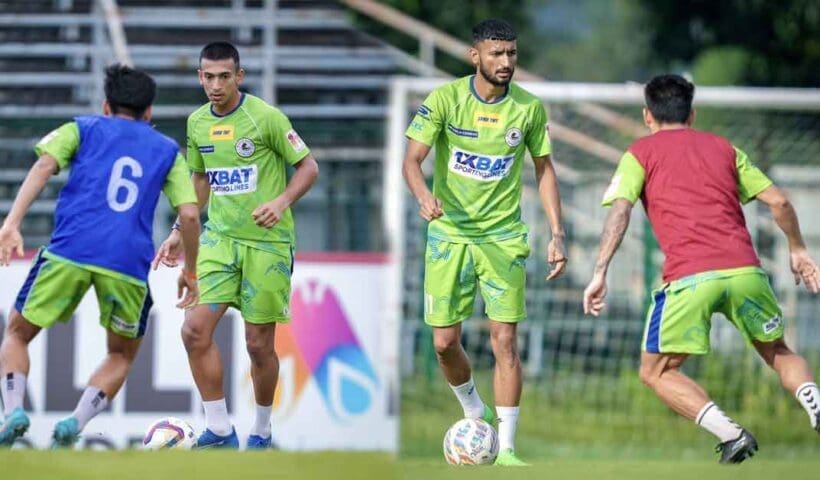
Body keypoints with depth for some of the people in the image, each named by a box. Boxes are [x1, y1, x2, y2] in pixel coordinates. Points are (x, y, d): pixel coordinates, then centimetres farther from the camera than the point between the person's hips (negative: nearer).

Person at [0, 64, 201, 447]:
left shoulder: (83, 129, 20)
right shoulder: (167, 151, 23)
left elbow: (44, 165, 0)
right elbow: (189, 215, 12)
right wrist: (190, 271, 25)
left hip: (69, 251, -1)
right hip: (129, 265, 1)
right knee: (122, 355, 23)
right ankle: (76, 423, -2)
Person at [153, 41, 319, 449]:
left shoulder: (265, 117, -10)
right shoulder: (197, 123, 7)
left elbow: (308, 167, -5)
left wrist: (281, 202, -21)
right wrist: (179, 233, 15)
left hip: (267, 242, -5)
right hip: (219, 237, 5)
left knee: (259, 343, 0)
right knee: (195, 329, -10)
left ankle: (261, 431, 20)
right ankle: (219, 430, -1)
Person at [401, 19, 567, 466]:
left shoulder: (529, 108, -3)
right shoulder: (445, 98, -9)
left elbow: (544, 169, 8)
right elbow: (412, 159, -12)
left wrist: (557, 234, 1)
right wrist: (424, 196, -34)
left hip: (502, 237, 0)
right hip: (449, 234, 0)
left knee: (505, 342, -8)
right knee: (445, 342, 1)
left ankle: (505, 449, -3)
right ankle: (476, 415, 29)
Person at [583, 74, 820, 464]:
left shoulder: (641, 153, 14)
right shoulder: (723, 148, 23)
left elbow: (619, 212, -1)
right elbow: (778, 202, 21)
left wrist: (600, 273, -5)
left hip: (689, 278, -3)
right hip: (744, 270, 3)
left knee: (656, 373, 11)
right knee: (778, 353, 23)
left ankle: (729, 432, -9)